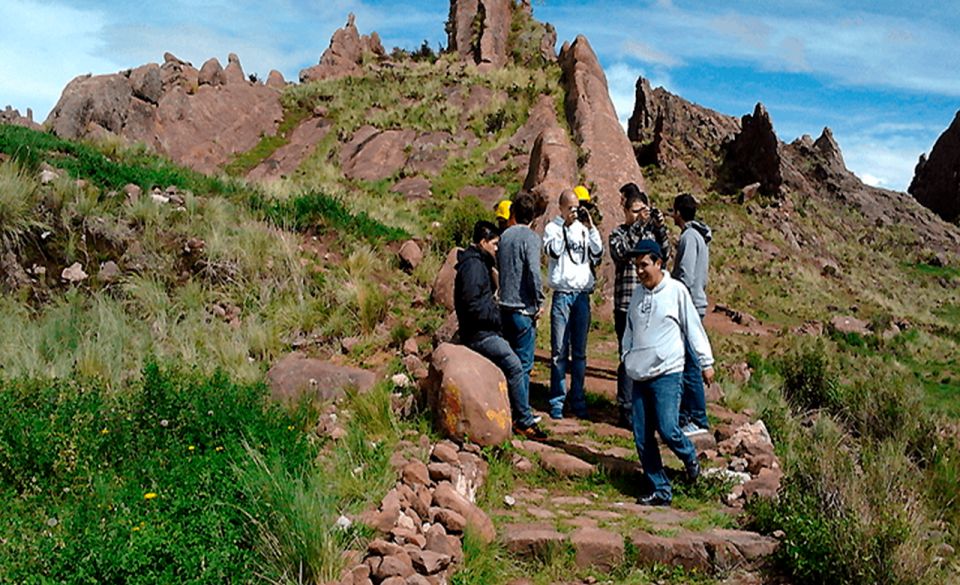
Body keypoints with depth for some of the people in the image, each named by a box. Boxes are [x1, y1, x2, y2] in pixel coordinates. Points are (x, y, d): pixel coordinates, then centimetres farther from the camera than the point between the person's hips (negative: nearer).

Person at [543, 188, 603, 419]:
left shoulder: (584, 228, 12)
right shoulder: (552, 227, 3)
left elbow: (598, 253, 3)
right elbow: (553, 251, -14)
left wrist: (590, 227, -5)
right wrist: (567, 225, -13)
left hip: (582, 295, 3)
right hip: (562, 294, -3)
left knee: (580, 351, 7)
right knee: (559, 350, -3)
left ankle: (578, 400, 15)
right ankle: (557, 402, 3)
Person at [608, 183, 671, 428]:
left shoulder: (651, 230, 12)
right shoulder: (618, 232, 1)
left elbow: (664, 254, 0)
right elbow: (621, 253, -18)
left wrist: (661, 229, -12)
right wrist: (639, 225, -20)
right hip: (626, 305, -4)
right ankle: (626, 410, 6)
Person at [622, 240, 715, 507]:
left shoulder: (676, 290, -4)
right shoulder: (638, 294, 12)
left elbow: (693, 327, 0)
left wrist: (706, 362, 2)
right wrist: (627, 358, 11)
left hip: (667, 373, -5)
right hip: (640, 375, 6)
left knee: (667, 429, -14)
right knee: (642, 438, 3)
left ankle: (690, 457, 20)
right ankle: (660, 490, 14)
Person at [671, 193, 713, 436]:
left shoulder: (689, 237, -13)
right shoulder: (699, 236, 17)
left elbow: (685, 276, -20)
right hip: (696, 303, 10)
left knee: (690, 364, -7)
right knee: (683, 363, 14)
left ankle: (699, 421, -2)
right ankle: (684, 415, 21)